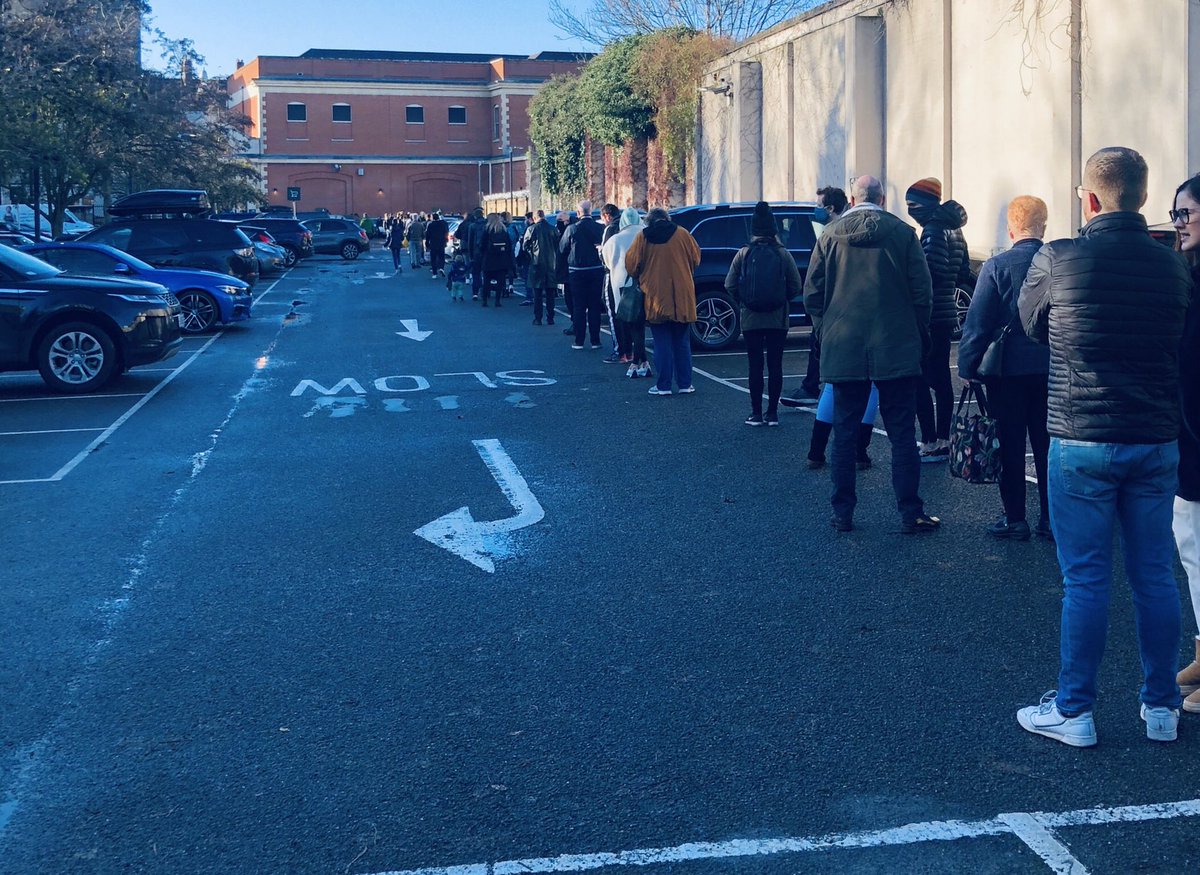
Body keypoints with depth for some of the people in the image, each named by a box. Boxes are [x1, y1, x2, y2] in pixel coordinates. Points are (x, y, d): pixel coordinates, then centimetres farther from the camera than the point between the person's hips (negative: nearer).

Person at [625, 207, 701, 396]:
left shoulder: (643, 237, -3)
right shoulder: (682, 234, 1)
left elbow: (631, 264, -1)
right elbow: (696, 258, 8)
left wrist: (640, 278, 19)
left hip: (656, 297, -1)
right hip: (682, 297, 2)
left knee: (662, 344, 4)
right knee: (682, 343, 11)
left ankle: (663, 385, 3)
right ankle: (685, 384, 12)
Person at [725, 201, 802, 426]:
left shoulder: (743, 254, -5)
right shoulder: (784, 255, -4)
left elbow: (730, 285, -4)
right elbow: (795, 286, -3)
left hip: (751, 319, 0)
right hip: (778, 320, 0)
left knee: (755, 365, 6)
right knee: (775, 365, 7)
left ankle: (756, 413, 7)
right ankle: (772, 413, 9)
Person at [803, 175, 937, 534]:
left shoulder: (830, 235, 3)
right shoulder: (902, 232, -1)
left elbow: (812, 293, 3)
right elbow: (922, 290, -3)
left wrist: (825, 333, 15)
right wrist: (918, 334, 9)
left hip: (843, 351, 1)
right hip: (897, 351, -1)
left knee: (844, 434, 8)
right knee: (902, 434, 3)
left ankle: (843, 513, 11)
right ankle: (910, 514, 4)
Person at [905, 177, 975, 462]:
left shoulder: (933, 230, -14)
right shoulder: (953, 230, 15)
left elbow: (933, 271, -24)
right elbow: (964, 274, 17)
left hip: (930, 318, -10)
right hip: (947, 316, 10)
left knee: (920, 381, -7)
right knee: (941, 379, 13)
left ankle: (930, 445, -9)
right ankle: (943, 442, 19)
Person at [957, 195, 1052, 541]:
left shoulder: (997, 267, -11)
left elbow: (977, 322, -11)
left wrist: (968, 366, -3)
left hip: (1009, 371, -3)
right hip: (1050, 369, 3)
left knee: (1011, 448, 6)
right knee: (1047, 446, 11)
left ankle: (1015, 519, 11)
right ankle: (1050, 519, 15)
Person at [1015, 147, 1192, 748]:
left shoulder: (1057, 260, -10)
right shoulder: (1173, 266, 2)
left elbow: (1030, 324, 7)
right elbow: (1178, 343, 13)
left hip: (1082, 443, -4)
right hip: (1157, 443, 4)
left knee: (1085, 580, 3)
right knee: (1155, 577, 12)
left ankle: (1073, 711, 11)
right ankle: (1162, 707, 22)